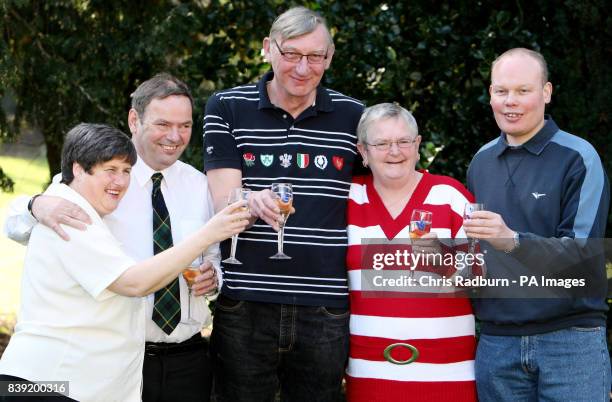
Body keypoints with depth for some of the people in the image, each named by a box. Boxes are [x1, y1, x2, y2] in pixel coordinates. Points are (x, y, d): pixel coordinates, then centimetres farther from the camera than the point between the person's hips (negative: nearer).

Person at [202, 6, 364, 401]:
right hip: (245, 307, -1)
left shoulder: (354, 116, 5)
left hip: (326, 310, 1)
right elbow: (223, 200, -7)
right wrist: (253, 201, -31)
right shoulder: (226, 108, 1)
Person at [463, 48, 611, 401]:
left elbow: (583, 252, -14)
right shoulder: (482, 161, 11)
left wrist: (513, 241, -28)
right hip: (497, 341, 5)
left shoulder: (578, 157, -5)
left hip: (569, 341, -4)